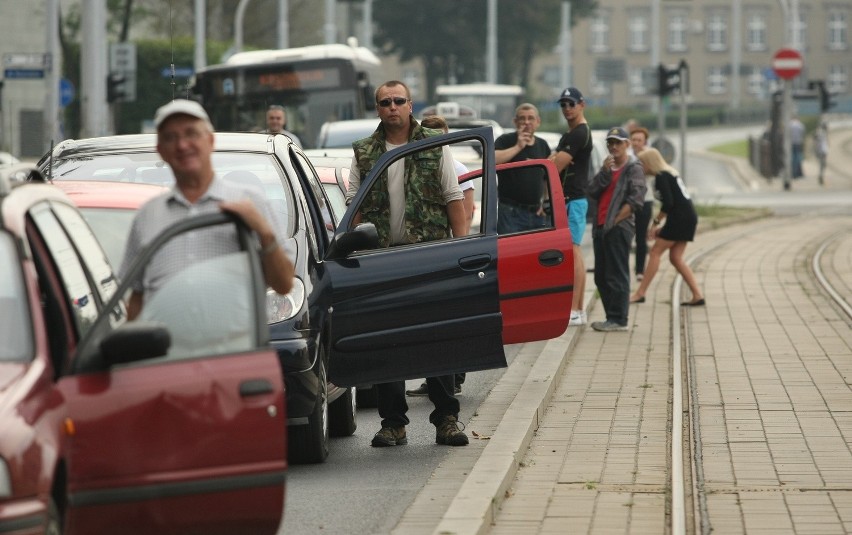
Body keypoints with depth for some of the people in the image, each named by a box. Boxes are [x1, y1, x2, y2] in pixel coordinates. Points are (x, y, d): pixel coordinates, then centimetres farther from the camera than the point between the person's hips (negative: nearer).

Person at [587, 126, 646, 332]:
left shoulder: (633, 168, -3)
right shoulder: (608, 167, 20)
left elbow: (636, 200, -12)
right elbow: (592, 192, 8)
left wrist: (616, 219, -13)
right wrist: (604, 172, -4)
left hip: (619, 228, -8)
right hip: (601, 227, 8)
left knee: (617, 275, -8)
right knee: (601, 276, 10)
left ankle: (618, 319, -7)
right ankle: (612, 317, 17)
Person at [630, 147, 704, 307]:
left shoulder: (661, 177, -11)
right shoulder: (670, 173, 19)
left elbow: (668, 203, -20)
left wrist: (656, 223, -12)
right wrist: (661, 226, 18)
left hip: (680, 218, -9)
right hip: (689, 217, 9)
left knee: (656, 252, -2)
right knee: (676, 257, 11)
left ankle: (640, 294, 0)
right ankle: (697, 296, 6)